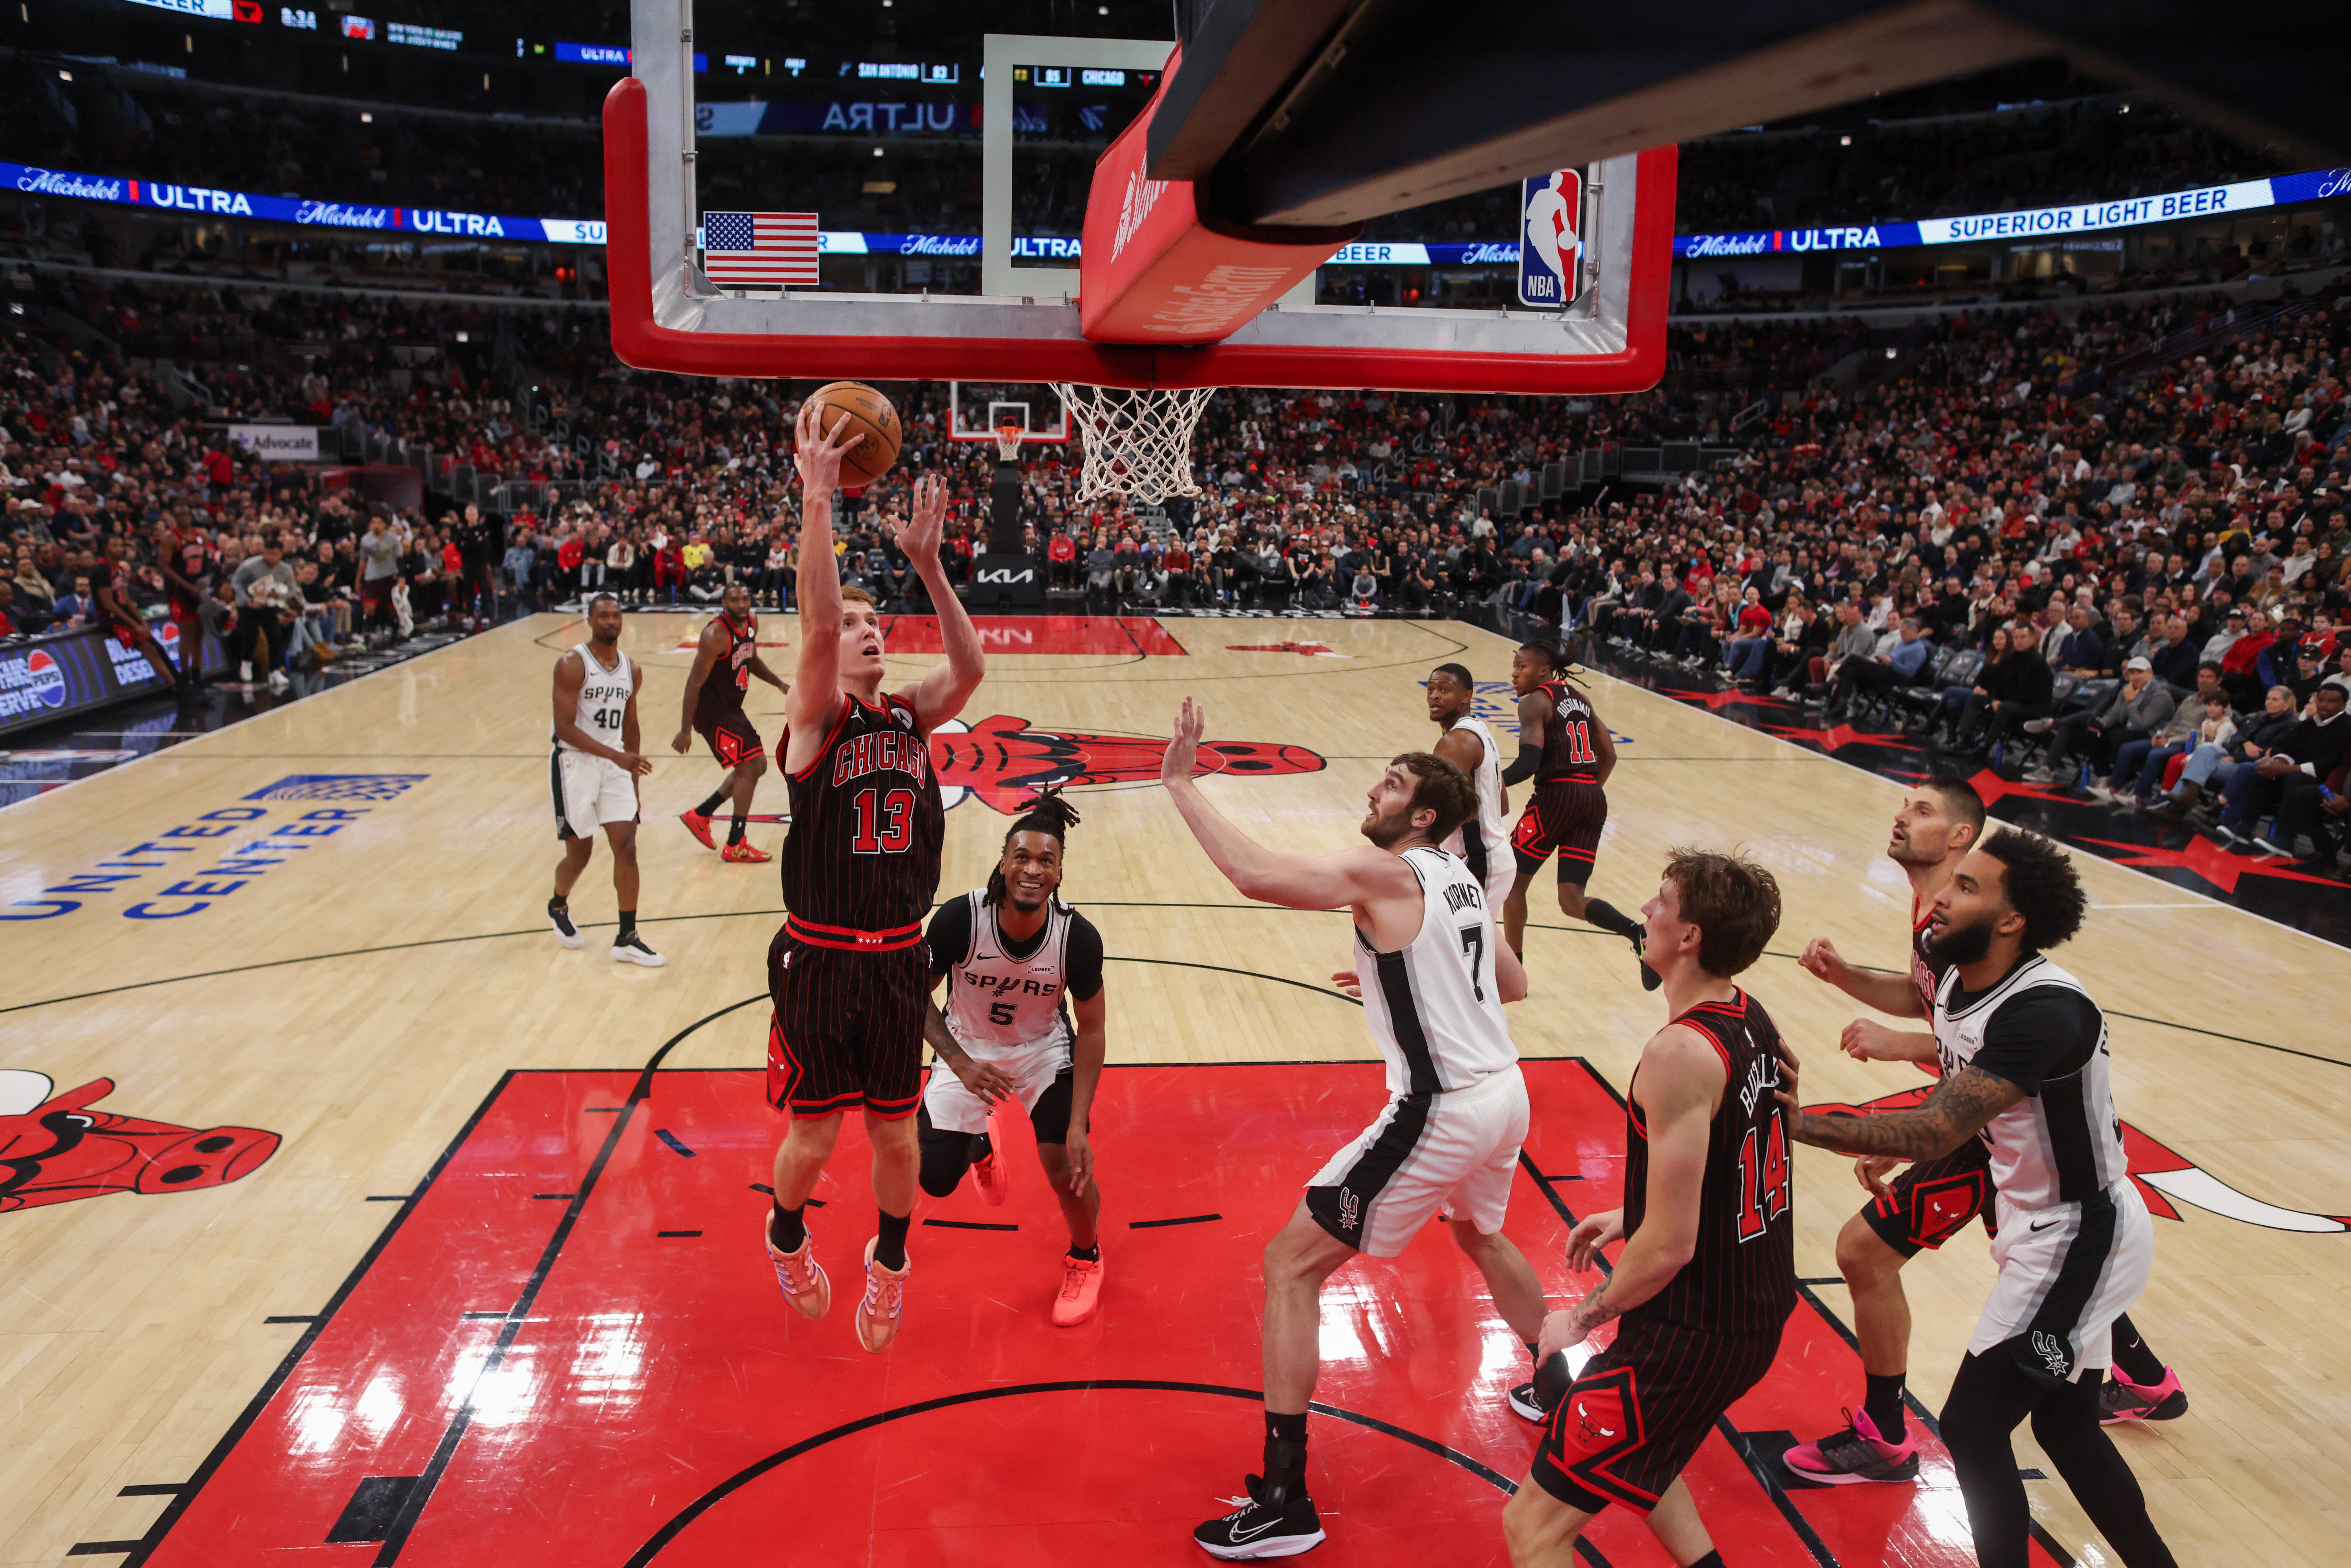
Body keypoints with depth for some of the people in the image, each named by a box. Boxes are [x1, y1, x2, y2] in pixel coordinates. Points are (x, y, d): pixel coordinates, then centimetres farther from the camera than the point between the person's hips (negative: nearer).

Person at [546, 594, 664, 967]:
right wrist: (617, 756, -28)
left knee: (626, 847, -5)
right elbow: (565, 728, -19)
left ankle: (628, 939, 1)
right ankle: (558, 907, 38)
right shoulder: (572, 665, -13)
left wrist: (633, 777, 18)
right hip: (575, 764, -5)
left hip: (615, 764, 5)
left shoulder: (631, 670, 6)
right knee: (580, 853, 6)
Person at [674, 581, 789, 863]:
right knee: (748, 768, -10)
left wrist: (779, 684, 9)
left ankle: (699, 816, 27)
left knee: (758, 766, 16)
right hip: (712, 710, -9)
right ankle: (735, 847, 0)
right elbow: (695, 682, -23)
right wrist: (685, 731, -24)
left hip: (732, 708, 9)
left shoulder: (752, 622, 2)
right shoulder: (716, 635, -23)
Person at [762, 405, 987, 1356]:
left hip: (898, 958, 3)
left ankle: (890, 1260, 38)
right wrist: (818, 501, -33)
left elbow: (969, 671, -13)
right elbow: (815, 625, -25)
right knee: (814, 1136, 7)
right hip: (819, 958, -3)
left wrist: (929, 564, -22)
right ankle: (787, 1235, 39)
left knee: (895, 1132, 13)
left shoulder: (911, 716, 6)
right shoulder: (814, 718, -7)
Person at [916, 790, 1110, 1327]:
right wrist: (961, 1063, -27)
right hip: (968, 1051, 1)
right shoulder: (960, 919, -29)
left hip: (1044, 1051, -1)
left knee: (1066, 1171, -15)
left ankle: (1085, 1257, 21)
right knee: (936, 1180, 0)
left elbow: (1090, 1029, -14)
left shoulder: (1078, 938, -27)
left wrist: (1078, 1123, -19)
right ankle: (982, 1142, 40)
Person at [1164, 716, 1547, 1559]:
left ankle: (1285, 1503, 2)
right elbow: (1512, 985, 24)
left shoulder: (1385, 874, -13)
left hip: (1440, 1113, -9)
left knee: (1291, 1264, 0)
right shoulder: (1461, 881, 12)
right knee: (1480, 1233, 37)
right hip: (1503, 1095, 9)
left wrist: (1180, 782, -19)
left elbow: (1255, 873, -27)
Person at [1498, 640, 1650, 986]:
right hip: (1594, 797, 7)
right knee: (1572, 901, 7)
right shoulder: (1578, 696, 18)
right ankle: (1638, 932, -19)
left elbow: (1528, 765, -17)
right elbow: (1608, 755, 19)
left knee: (1513, 881, 13)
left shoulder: (1534, 702, -5)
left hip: (1557, 795, -7)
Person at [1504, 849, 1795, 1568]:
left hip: (1692, 1336, -10)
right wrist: (1633, 1218, 18)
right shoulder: (1753, 1020, 2)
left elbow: (1671, 1246, -25)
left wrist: (1584, 1318, -10)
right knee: (1635, 1450, 34)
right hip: (1757, 1319, 10)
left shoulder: (1679, 1052, -26)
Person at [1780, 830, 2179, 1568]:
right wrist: (1899, 1153, 6)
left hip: (2079, 1238, -9)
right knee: (2065, 1427, 20)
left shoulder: (2045, 1010, -30)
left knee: (1973, 1426, -5)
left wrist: (1802, 1126, -36)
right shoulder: (1956, 981, -4)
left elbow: (1938, 1131, -35)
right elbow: (1957, 1098, 16)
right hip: (2051, 1229, 9)